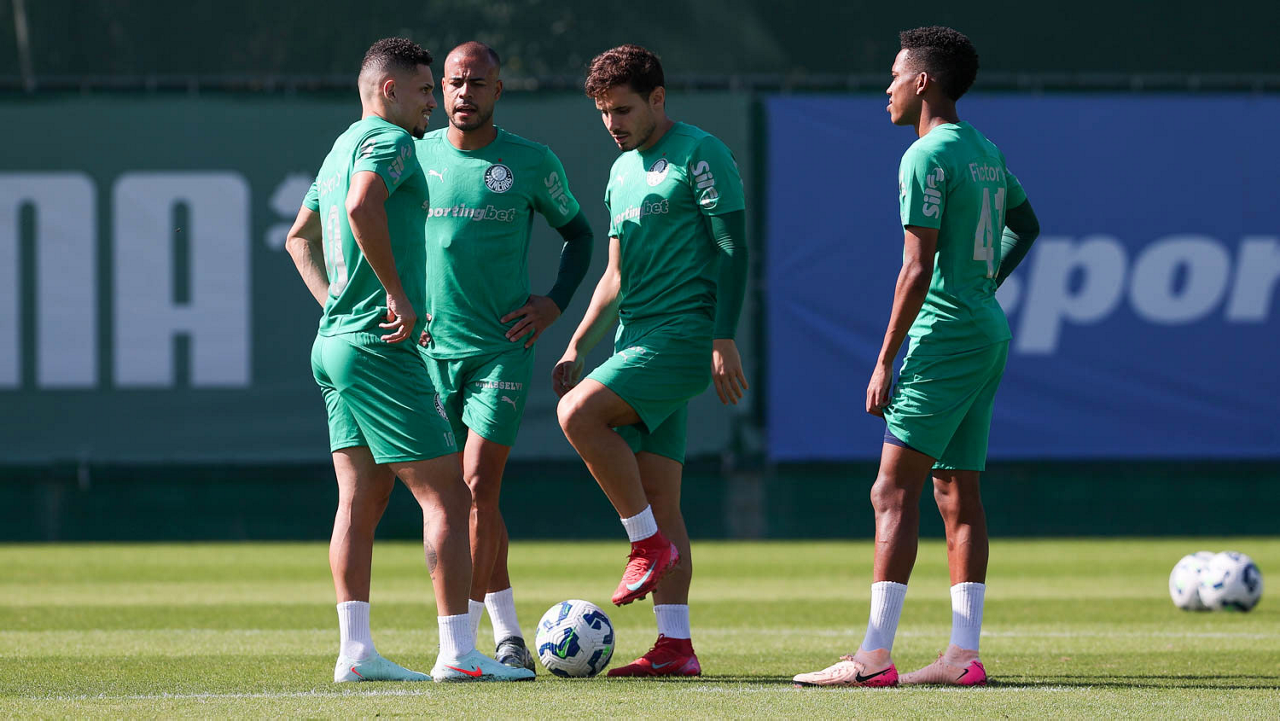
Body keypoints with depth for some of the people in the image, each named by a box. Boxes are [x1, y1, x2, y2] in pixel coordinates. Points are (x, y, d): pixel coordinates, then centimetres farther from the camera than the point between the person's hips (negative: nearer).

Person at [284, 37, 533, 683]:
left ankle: (355, 650, 4)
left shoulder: (343, 147, 20)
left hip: (336, 340, 10)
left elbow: (300, 238, 32)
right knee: (446, 496, -8)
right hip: (380, 346, -10)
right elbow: (362, 205, -30)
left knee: (361, 499, 8)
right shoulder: (388, 140, -10)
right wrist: (398, 292, -23)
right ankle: (458, 653, -11)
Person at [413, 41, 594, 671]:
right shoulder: (414, 157, 5)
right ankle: (507, 635, 14)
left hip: (502, 348, -3)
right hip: (432, 348, 3)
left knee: (477, 489, -13)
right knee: (462, 495, 4)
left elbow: (577, 232, 14)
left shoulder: (531, 163, 0)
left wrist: (556, 302, 2)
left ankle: (463, 640, -12)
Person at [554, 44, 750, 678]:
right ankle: (676, 647, 1)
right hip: (637, 341, 8)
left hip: (684, 335, -8)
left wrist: (724, 340, -17)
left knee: (579, 413, -25)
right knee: (658, 496, 3)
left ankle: (650, 544, -12)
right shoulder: (623, 172, 20)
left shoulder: (700, 155, -5)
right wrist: (577, 346, 17)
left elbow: (733, 250, -10)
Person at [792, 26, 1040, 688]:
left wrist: (886, 360, -15)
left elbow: (918, 267, -17)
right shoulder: (987, 152, 14)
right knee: (958, 492, 9)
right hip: (988, 335, 9)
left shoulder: (927, 158, -13)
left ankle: (874, 657, -16)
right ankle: (963, 654, 6)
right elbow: (1025, 225, 32)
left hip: (944, 337, -9)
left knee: (893, 492, -11)